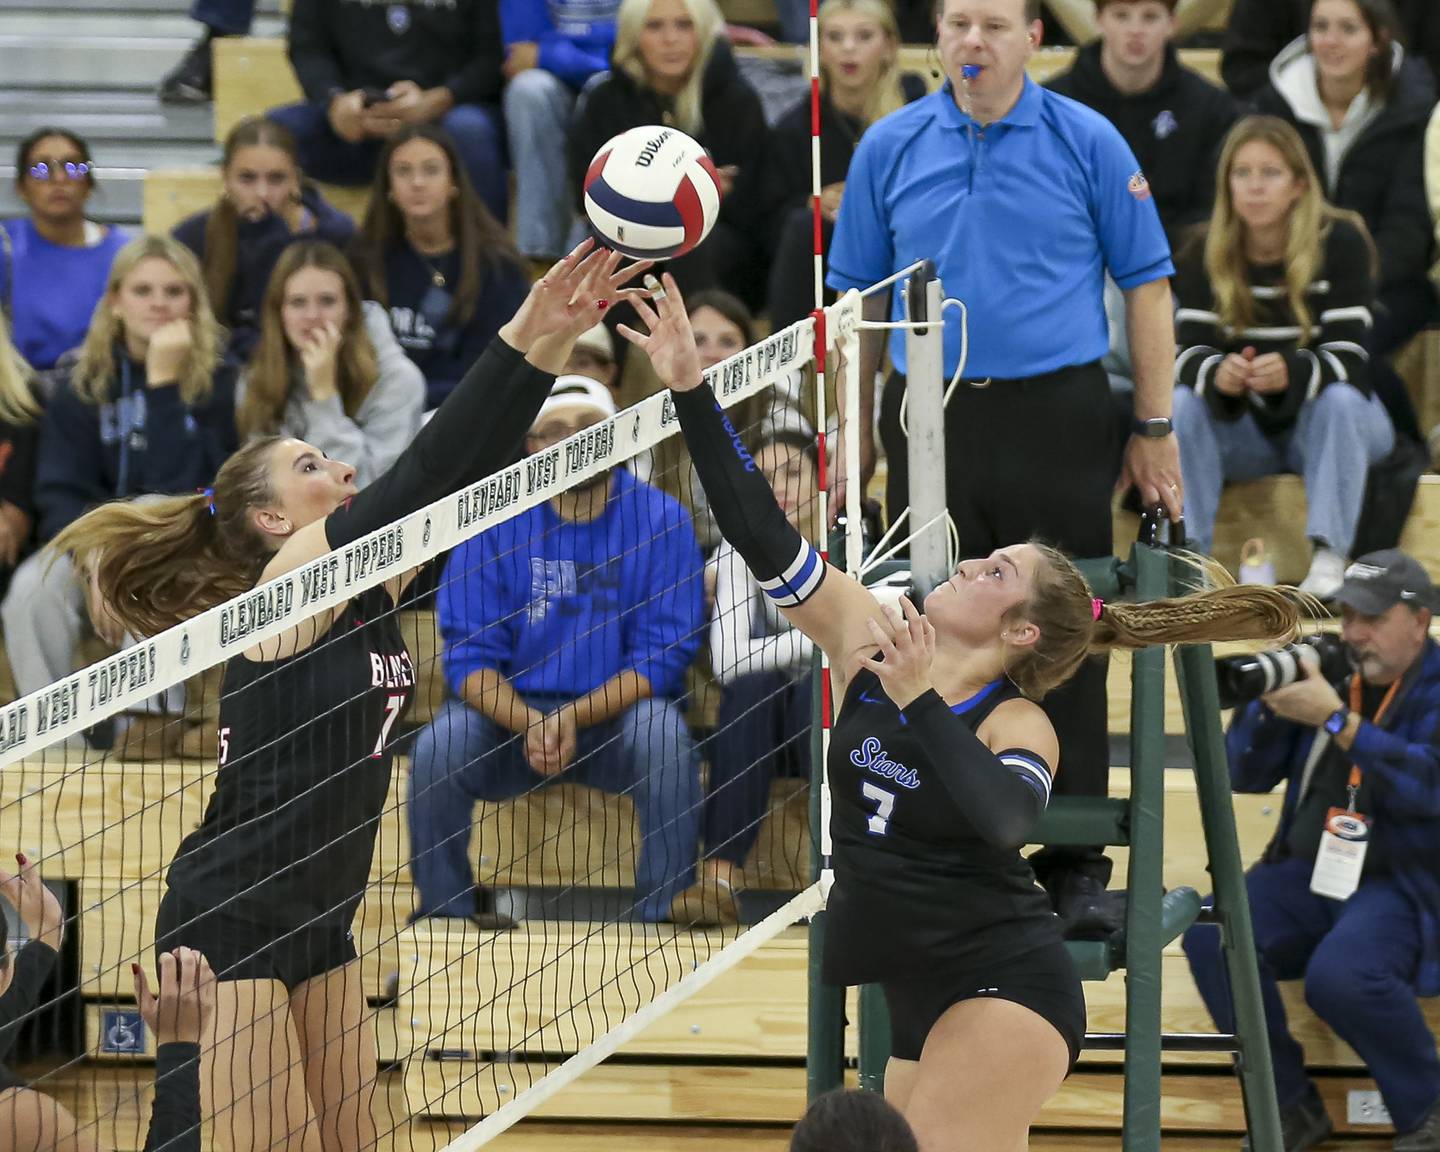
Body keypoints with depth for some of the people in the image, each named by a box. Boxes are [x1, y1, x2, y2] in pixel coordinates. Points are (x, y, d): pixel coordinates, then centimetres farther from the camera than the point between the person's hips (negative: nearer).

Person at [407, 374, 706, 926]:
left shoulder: (661, 520, -6)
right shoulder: (495, 521, -3)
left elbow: (662, 658, -9)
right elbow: (469, 657, -6)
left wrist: (574, 719, -23)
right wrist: (528, 725, -25)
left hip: (617, 714, -1)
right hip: (511, 711, 1)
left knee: (664, 735, -33)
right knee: (437, 747, -28)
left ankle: (664, 915, -21)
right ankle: (443, 916, -10)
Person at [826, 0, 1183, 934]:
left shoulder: (1088, 144, 0)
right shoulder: (890, 149, 6)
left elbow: (1146, 285, 2)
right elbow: (861, 297, 12)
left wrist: (1155, 429, -2)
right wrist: (856, 430, 8)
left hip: (1059, 416, -2)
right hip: (932, 423, 2)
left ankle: (1076, 865, 6)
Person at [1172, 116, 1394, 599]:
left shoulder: (1340, 243, -15)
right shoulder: (1204, 256, -6)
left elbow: (1347, 359, -23)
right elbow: (1187, 353, -16)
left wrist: (1291, 373, -46)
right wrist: (1216, 374, -42)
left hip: (1325, 422, -2)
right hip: (1244, 432, 2)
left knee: (1339, 401, -36)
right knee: (1180, 405, -27)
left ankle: (1329, 559, -40)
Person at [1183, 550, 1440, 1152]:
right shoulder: (1325, 672, 11)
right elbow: (1245, 775, 11)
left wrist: (1335, 719, -26)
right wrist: (1268, 704, -9)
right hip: (1310, 876, 6)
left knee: (1340, 975, -35)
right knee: (1211, 936, -21)